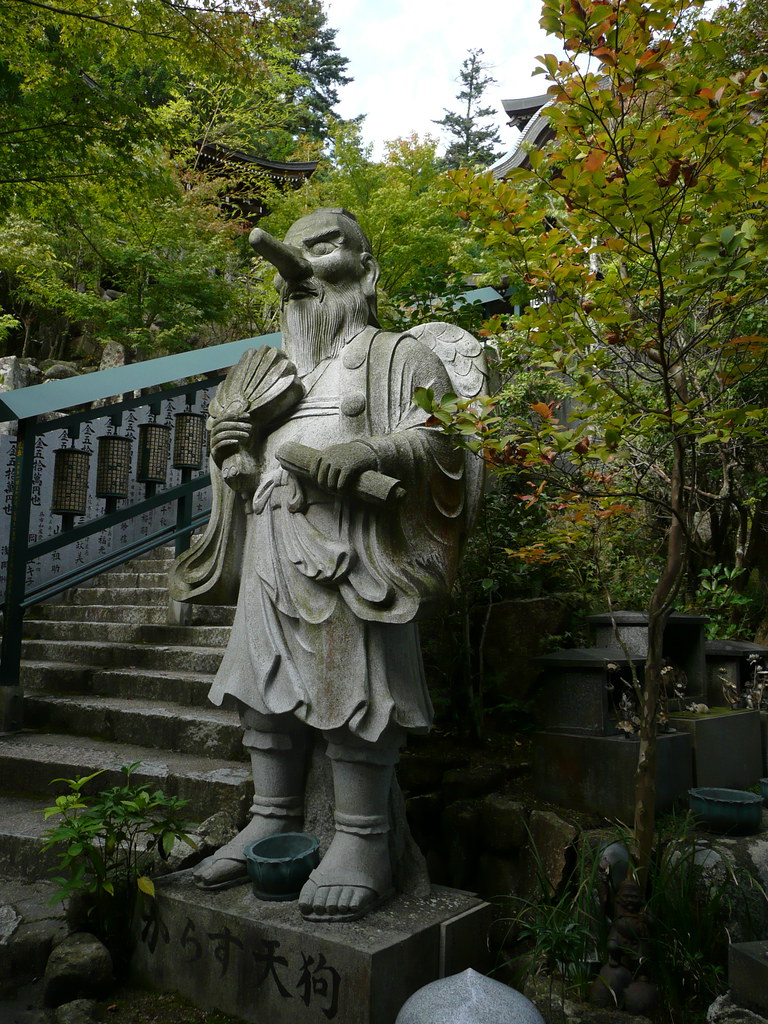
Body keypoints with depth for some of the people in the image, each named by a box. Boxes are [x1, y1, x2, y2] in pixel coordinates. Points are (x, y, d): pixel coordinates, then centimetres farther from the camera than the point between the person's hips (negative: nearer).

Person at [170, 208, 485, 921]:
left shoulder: (394, 354, 9)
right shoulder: (271, 367, 27)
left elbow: (436, 437, -3)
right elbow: (230, 419, 33)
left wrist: (361, 456, -20)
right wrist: (226, 437, 8)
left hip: (344, 543, -6)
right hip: (270, 545, 7)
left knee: (350, 683, -10)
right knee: (264, 682, 6)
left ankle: (361, 844, 0)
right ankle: (271, 822, 18)